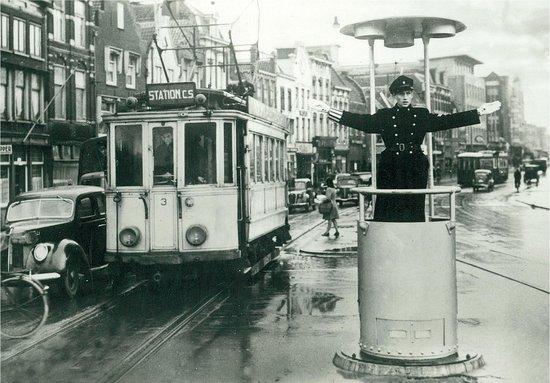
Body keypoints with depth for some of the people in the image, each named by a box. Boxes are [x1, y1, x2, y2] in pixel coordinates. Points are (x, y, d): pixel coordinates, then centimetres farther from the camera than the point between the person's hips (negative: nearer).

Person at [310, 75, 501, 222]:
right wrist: (328, 110, -8)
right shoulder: (384, 116, 7)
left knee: (415, 207, 0)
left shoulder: (422, 115, 11)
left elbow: (448, 121, 7)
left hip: (416, 169, 1)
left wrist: (479, 112, 2)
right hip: (390, 169, -1)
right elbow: (361, 121, 0)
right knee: (389, 210, -3)